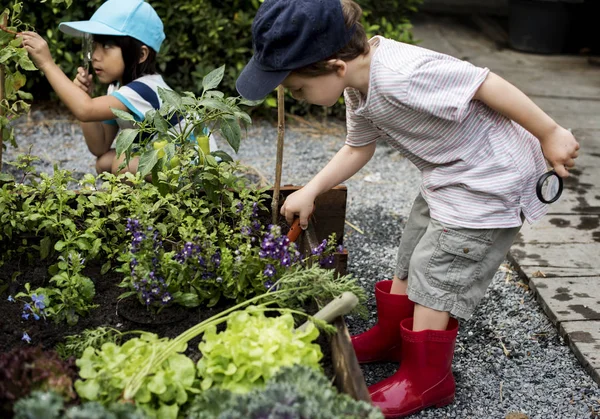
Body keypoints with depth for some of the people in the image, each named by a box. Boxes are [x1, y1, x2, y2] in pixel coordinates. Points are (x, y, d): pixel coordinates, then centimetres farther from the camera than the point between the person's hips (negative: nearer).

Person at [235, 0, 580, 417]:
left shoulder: (401, 76, -35)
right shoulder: (359, 87, -4)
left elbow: (487, 84, -29)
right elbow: (358, 148, 12)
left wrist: (549, 135, -19)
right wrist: (309, 192, 8)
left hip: (491, 179, -9)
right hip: (449, 176, 9)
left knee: (434, 276, -3)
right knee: (410, 260, 18)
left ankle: (427, 380, 14)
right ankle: (392, 337, 39)